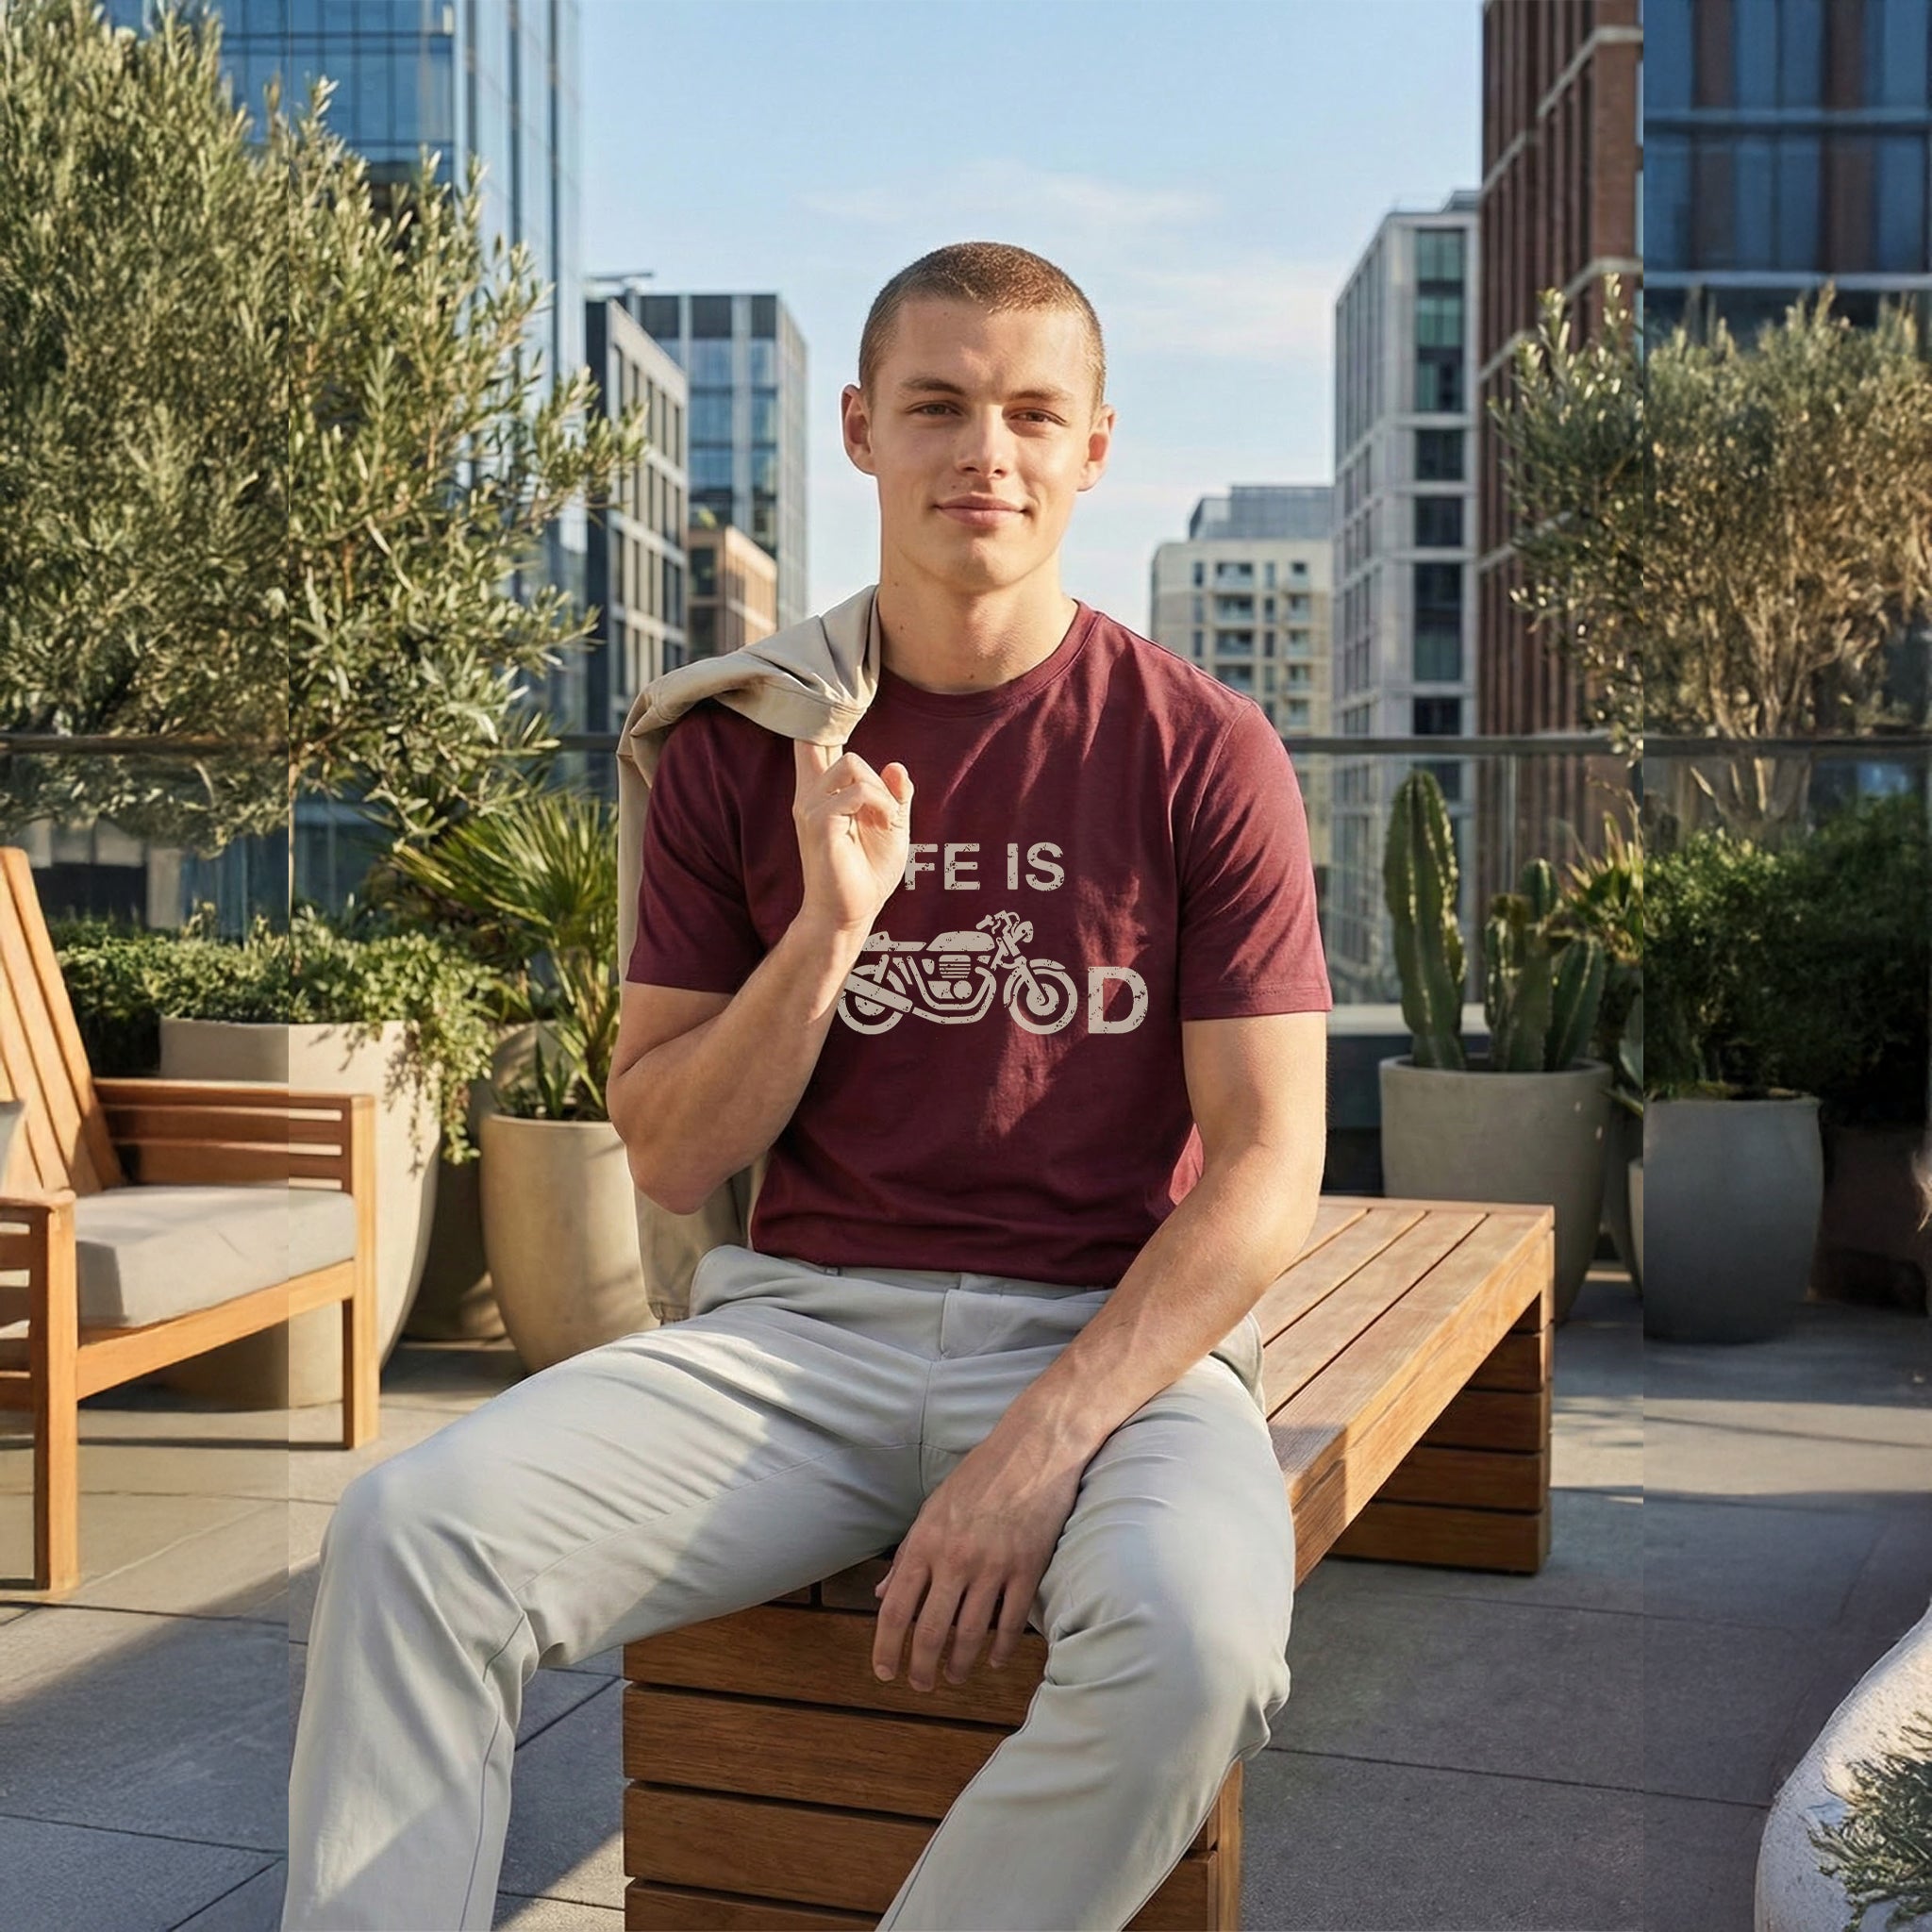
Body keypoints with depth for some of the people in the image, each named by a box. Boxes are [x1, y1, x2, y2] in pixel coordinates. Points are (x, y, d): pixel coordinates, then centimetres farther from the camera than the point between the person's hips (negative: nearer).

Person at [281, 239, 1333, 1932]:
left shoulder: (1198, 752, -1)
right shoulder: (740, 745, 6)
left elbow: (1267, 1172, -5)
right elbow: (667, 1159, 4)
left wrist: (1042, 1444, -17)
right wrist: (826, 931, -13)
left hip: (1114, 1335, -1)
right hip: (802, 1320, 2)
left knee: (1192, 1631, -34)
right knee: (410, 1526, -23)